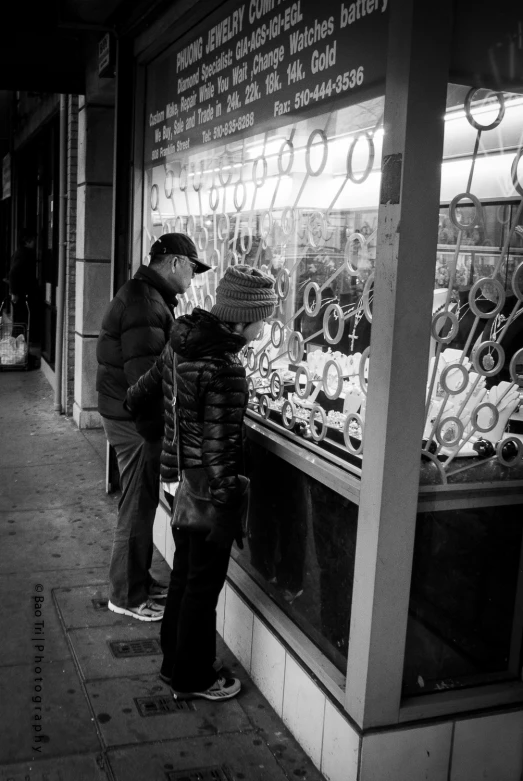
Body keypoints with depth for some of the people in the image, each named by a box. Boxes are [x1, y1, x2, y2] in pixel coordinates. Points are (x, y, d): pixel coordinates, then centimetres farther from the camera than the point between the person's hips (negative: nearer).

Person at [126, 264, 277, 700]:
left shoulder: (184, 340, -1)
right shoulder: (226, 369, -26)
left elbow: (147, 387, 14)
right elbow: (219, 447, -24)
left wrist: (133, 401, 35)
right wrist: (227, 508, -18)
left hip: (179, 478, 9)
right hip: (207, 488, -9)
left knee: (185, 573, 22)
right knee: (204, 584, 8)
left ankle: (176, 663, 38)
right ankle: (193, 679, 25)